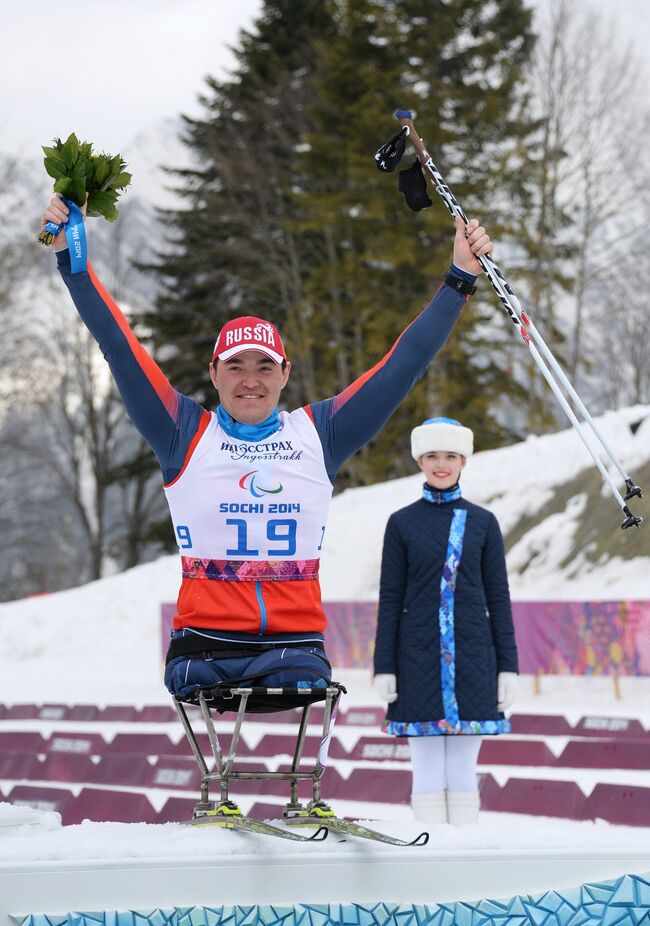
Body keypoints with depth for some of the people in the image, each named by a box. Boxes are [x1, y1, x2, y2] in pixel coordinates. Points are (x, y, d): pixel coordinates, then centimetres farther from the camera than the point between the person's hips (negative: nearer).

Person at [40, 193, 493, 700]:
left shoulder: (318, 434, 14)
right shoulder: (186, 434, 10)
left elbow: (401, 366, 16)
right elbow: (121, 349, 8)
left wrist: (461, 279, 15)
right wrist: (70, 257, 4)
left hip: (295, 646, 1)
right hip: (204, 647, -1)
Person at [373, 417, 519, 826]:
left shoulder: (483, 523, 6)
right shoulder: (402, 523, 4)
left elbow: (498, 597, 6)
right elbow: (390, 599, 4)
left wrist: (508, 666, 1)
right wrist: (385, 668, -3)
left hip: (472, 656, 1)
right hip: (420, 659, -1)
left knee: (463, 771, 3)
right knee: (427, 772, 1)